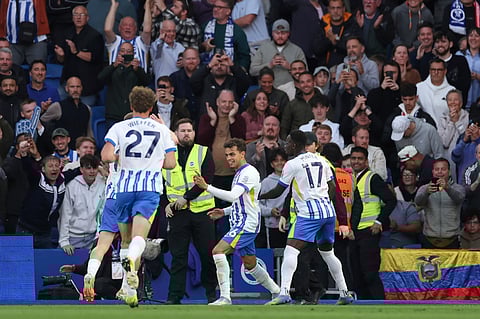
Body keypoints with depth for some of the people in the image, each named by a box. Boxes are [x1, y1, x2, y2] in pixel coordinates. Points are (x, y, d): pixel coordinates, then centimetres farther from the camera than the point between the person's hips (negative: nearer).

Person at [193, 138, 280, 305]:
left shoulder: (249, 172, -14)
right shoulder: (239, 173, 18)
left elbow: (233, 196, -27)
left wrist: (207, 187, -31)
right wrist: (224, 212, 14)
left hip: (247, 224, -11)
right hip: (240, 224, 11)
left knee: (218, 251, -23)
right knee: (250, 265, 19)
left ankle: (225, 297, -27)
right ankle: (277, 292, 34)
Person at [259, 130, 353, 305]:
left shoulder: (292, 164, -5)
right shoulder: (320, 159, 14)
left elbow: (278, 191, 1)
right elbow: (332, 187, 18)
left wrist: (257, 196, 15)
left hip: (308, 213, -7)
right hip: (328, 211, 7)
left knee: (290, 251, -12)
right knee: (328, 253, 21)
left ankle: (284, 293, -28)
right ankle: (345, 293, 23)